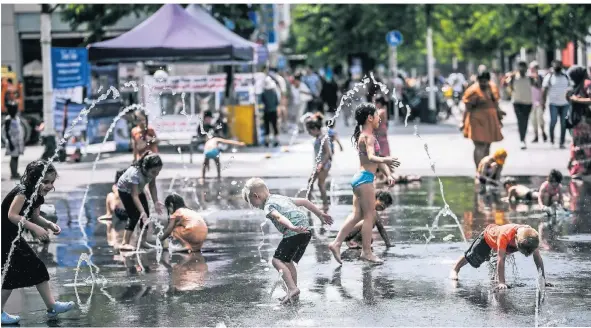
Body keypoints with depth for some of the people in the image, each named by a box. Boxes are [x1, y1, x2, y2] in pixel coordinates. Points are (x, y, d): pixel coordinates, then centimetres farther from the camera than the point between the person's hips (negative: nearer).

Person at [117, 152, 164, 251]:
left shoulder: (151, 171, -25)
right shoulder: (135, 173, -43)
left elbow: (152, 186, -9)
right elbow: (134, 195, -42)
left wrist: (156, 202, -17)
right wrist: (142, 211, -48)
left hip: (139, 189, 6)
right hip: (125, 190, -6)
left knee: (146, 215, 0)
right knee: (134, 216, -16)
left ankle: (143, 241, 12)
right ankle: (124, 243, -15)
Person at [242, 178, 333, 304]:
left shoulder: (268, 206, -1)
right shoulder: (282, 198, 27)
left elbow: (279, 217, -23)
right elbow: (304, 201, 29)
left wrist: (292, 227, -40)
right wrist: (320, 214, 35)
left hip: (294, 232, -9)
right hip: (306, 230, 9)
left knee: (277, 260, -9)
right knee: (288, 261, 20)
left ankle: (292, 288, -20)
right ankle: (293, 290, 22)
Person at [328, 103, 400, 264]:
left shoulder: (364, 136, 18)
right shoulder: (368, 137, -13)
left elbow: (376, 157, 23)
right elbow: (371, 156, -31)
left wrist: (388, 174, 16)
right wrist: (385, 160, -49)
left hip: (360, 178, 10)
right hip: (365, 179, -10)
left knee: (356, 215, 12)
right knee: (370, 216, -4)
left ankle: (336, 243, 10)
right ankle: (366, 251, -1)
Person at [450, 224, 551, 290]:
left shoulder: (531, 236, -38)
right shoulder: (505, 236, -51)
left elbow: (538, 257, -31)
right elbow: (501, 260, -49)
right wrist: (501, 283, -52)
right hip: (488, 236, -4)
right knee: (472, 257, 11)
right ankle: (455, 269, 37)